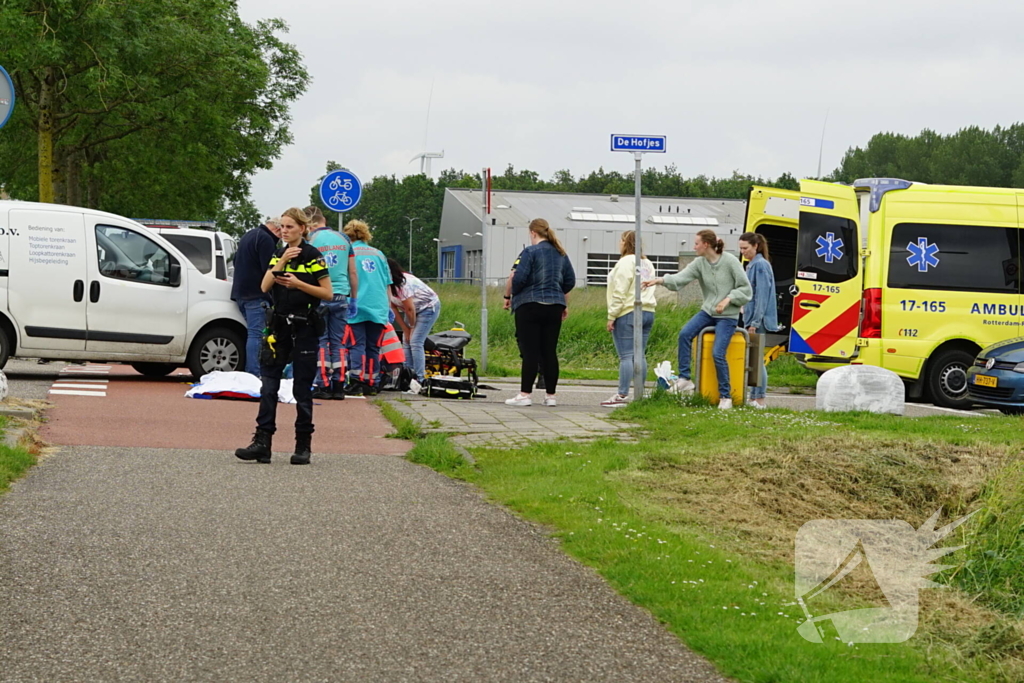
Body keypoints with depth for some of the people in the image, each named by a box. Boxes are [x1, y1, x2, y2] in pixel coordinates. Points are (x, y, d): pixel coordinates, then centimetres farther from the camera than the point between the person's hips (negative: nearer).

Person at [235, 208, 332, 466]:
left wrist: (298, 283, -17)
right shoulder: (278, 255, 12)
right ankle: (262, 441, -2)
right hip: (279, 326, 5)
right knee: (268, 385, -1)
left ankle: (304, 445, 9)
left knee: (302, 388, 1)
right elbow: (264, 287, 0)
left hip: (304, 328, -5)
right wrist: (282, 262, -11)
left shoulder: (312, 256, -5)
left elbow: (328, 293, -8)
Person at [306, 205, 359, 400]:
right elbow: (353, 272, 12)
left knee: (320, 342, 2)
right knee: (338, 342, 9)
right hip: (341, 296, 4)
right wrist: (354, 298, 20)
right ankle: (338, 386, 7)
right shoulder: (344, 239, 8)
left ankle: (323, 386, -2)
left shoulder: (310, 240, -5)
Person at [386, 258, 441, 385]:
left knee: (415, 342, -16)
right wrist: (405, 330, -6)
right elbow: (394, 308, -4)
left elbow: (410, 309, -26)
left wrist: (412, 326, -10)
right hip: (415, 309, 8)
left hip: (429, 307, -8)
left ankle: (419, 379, -17)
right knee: (406, 341, 0)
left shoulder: (404, 285, -33)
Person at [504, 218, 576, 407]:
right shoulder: (561, 254, 11)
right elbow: (570, 281, 12)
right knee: (550, 351, 7)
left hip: (530, 306, -6)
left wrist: (511, 295, 3)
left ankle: (525, 394, -6)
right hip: (554, 307, 6)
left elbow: (518, 278, -15)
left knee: (530, 351, -6)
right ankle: (550, 395, 7)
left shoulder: (530, 252, -9)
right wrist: (564, 304, 23)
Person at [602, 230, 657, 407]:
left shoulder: (626, 263, -9)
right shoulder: (648, 265, 17)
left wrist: (611, 316, -10)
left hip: (628, 313, -8)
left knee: (626, 356, -8)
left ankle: (622, 395, -10)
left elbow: (619, 293, -13)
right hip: (647, 312, 8)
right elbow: (647, 289, 15)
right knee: (640, 355, 9)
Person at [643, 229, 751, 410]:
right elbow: (681, 278, -11)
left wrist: (728, 299, -19)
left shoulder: (730, 262, -11)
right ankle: (684, 379, -11)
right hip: (707, 311, 5)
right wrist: (660, 280, -25)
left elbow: (745, 288, -6)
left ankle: (726, 396, -1)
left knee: (718, 353, -15)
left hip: (728, 315, -5)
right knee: (684, 334, -18)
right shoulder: (699, 263, 2)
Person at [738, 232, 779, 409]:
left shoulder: (760, 265, -13)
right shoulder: (751, 265, 15)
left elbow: (762, 296, -18)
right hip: (751, 319, 10)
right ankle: (754, 397, 15)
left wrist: (755, 322, -20)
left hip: (759, 320, -10)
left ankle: (759, 399, -6)